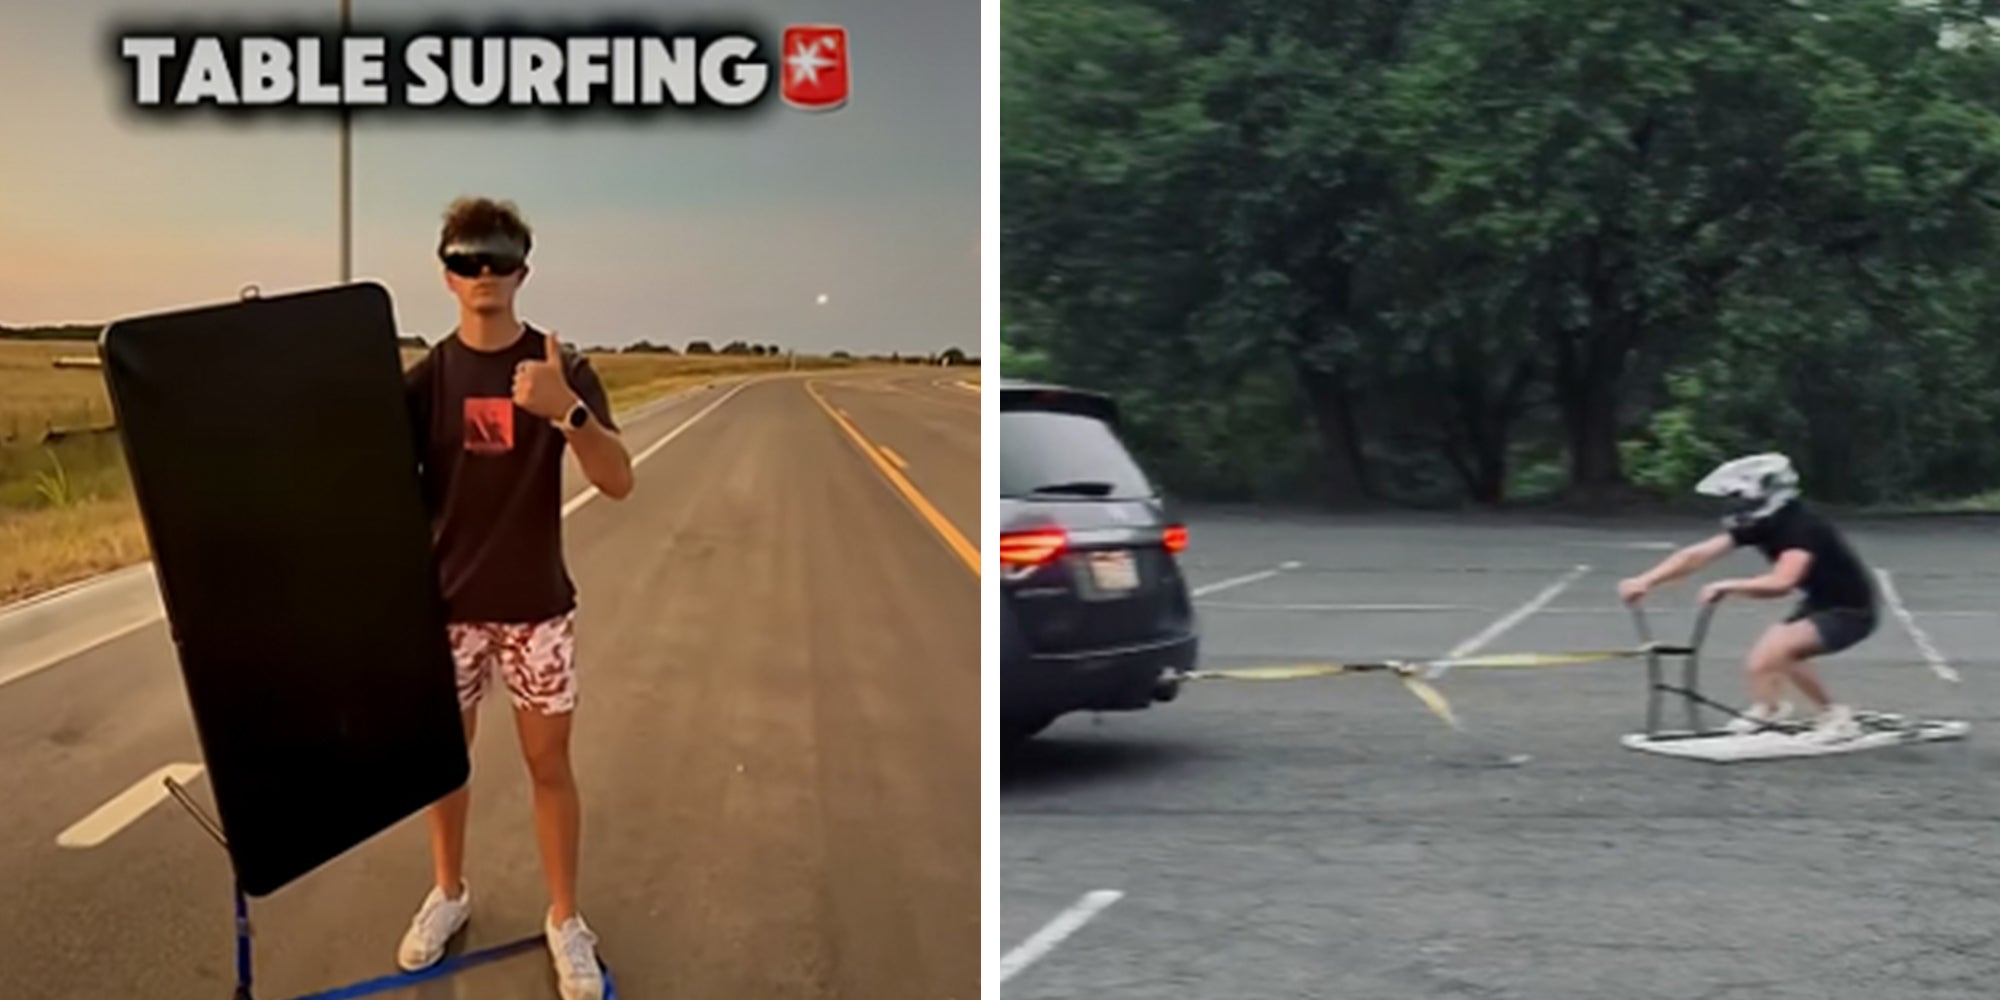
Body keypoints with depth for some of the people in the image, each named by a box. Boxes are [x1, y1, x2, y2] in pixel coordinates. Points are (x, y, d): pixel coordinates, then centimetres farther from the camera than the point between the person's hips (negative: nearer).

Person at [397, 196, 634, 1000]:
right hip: (447, 602, 2)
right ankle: (448, 892, 33)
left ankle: (564, 918, 18)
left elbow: (618, 482, -17)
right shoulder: (428, 377, -3)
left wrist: (566, 409, -34)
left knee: (549, 762, 5)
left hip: (536, 603, -1)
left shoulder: (560, 368, -8)